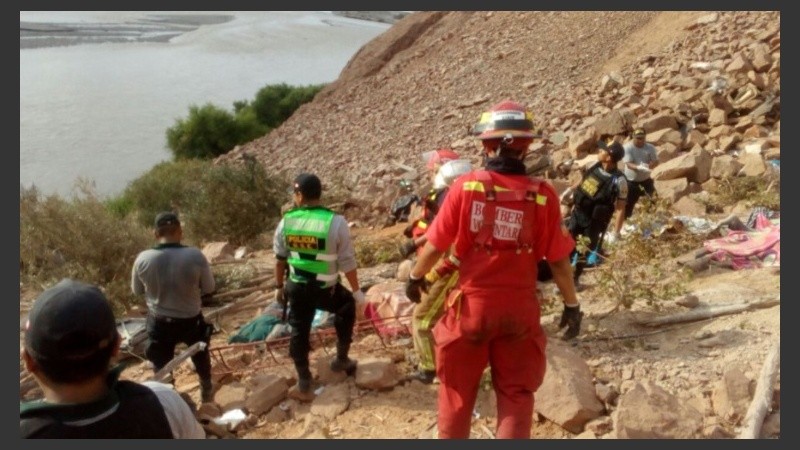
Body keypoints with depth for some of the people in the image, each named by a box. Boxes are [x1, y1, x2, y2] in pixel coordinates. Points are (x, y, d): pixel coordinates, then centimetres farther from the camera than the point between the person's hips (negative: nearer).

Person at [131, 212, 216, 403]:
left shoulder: (143, 259, -17)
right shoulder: (195, 256, -22)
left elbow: (137, 290, 1)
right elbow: (209, 289, -8)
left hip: (159, 323, 0)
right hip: (191, 320, 0)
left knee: (162, 368, 17)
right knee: (200, 355, 29)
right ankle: (206, 389, 50)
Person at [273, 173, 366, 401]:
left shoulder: (286, 221, -6)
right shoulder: (336, 222, -16)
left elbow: (280, 259, 4)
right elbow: (347, 261, -12)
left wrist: (279, 286, 19)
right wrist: (357, 290, 0)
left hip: (296, 287, 3)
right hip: (326, 288, -2)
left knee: (299, 332, 16)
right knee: (346, 309, 27)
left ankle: (304, 384, 26)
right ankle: (341, 359, 34)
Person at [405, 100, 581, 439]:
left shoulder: (465, 187, -11)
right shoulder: (542, 196, -10)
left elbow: (436, 245, -5)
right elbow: (558, 259, -5)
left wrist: (415, 276, 13)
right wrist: (571, 303, 10)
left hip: (470, 304, 0)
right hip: (519, 309, 0)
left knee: (458, 389, 20)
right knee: (516, 393, 16)